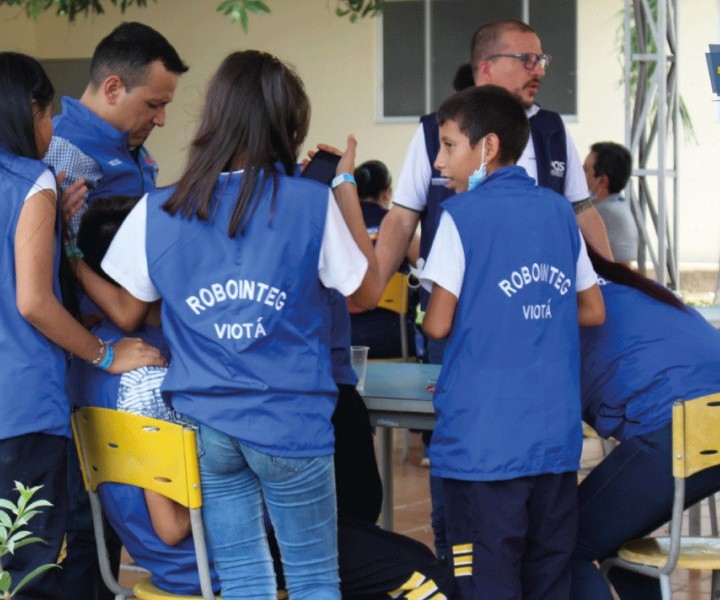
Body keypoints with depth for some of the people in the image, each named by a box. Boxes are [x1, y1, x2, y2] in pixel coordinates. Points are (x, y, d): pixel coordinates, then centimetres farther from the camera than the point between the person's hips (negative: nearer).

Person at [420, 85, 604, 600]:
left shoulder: (462, 215, -6)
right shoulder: (559, 211, 10)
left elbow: (439, 325, -7)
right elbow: (592, 311, 15)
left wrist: (426, 316, 14)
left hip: (485, 438, -5)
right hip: (556, 435, 5)